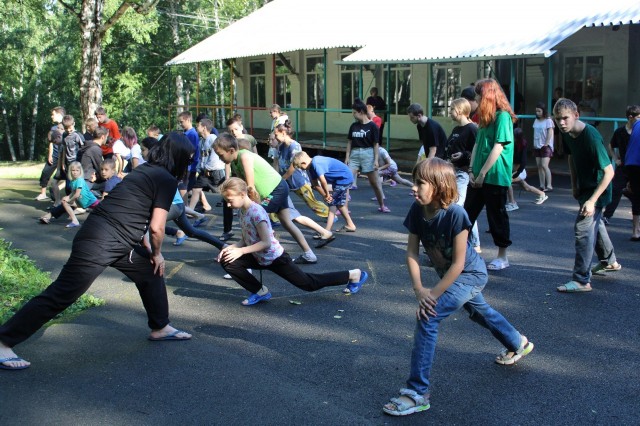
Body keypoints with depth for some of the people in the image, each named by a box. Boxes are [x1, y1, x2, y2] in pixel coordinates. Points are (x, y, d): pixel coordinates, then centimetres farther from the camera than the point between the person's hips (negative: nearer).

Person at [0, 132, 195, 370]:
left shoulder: (146, 170, 18)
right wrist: (157, 254, 8)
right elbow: (156, 227, -11)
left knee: (150, 272, 20)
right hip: (99, 243, -10)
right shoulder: (167, 179, -8)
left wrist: (152, 255, 26)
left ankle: (160, 328, 33)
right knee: (61, 295, -5)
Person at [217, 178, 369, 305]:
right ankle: (260, 291, 5)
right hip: (259, 258, 9)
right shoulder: (242, 211, 3)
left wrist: (241, 251, -30)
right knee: (227, 262, -5)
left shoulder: (256, 212, -25)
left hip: (275, 258, -9)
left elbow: (266, 242, -28)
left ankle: (354, 275, 17)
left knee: (309, 283, 3)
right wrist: (231, 247, -8)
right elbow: (246, 241, 9)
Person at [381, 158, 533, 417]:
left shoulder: (455, 215, -33)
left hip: (470, 275, -8)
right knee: (479, 313, 30)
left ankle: (417, 393, -16)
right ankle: (518, 344, 59)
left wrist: (433, 294, -26)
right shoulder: (417, 210, -17)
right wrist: (419, 290, -23)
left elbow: (458, 264, -29)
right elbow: (412, 252, -13)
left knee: (427, 317, -21)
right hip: (450, 275, 8)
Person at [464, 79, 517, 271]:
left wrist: (482, 173, -17)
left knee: (497, 215, 1)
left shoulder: (503, 116, -12)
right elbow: (477, 145, 13)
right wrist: (471, 171, 3)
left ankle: (502, 257, 13)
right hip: (479, 177, 8)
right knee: (468, 212, 9)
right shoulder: (485, 117, 15)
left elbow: (498, 147, -17)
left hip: (495, 176, -8)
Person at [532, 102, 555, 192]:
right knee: (539, 166, 5)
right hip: (537, 146, 7)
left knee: (544, 166, -15)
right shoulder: (536, 120, 12)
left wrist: (546, 144, -15)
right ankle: (542, 186, 9)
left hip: (546, 146, -7)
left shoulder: (548, 121, -6)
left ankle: (549, 186, -12)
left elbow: (550, 133, -11)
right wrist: (534, 143, 7)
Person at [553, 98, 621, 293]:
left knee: (583, 228, -16)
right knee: (594, 223, 24)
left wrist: (592, 200, -33)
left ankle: (582, 280, -12)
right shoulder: (566, 133, -8)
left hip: (597, 188, -9)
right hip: (584, 187, 9)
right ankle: (609, 262, 46)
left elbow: (609, 172, -30)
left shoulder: (591, 136, -31)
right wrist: (574, 186, 12)